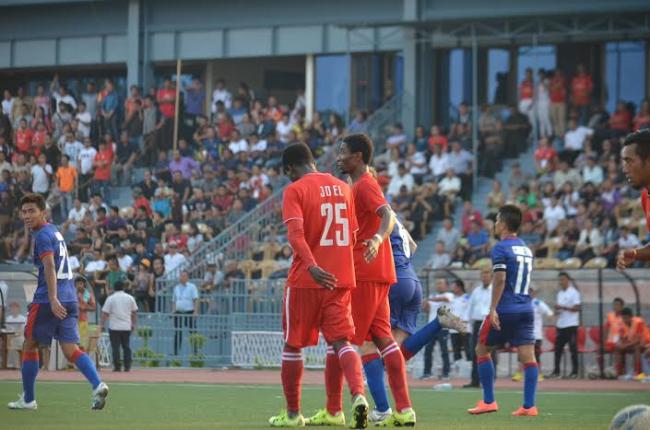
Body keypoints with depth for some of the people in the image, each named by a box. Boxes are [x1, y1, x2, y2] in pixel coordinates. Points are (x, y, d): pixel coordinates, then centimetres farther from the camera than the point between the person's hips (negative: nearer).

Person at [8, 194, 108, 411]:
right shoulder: (55, 232, 19)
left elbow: (49, 267, -22)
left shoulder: (43, 235, -9)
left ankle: (28, 399, 16)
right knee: (70, 350, -1)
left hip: (46, 301, -8)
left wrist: (53, 299, -31)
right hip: (69, 299, 8)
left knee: (30, 346, 8)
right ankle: (98, 385, -23)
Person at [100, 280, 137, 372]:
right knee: (126, 347, 10)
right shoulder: (130, 298, 5)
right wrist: (134, 324, 19)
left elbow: (105, 313, -6)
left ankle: (117, 366, -4)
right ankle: (127, 367, 6)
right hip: (127, 327, 3)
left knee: (115, 347, 0)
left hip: (114, 327, -3)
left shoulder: (111, 298, -3)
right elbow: (134, 312, 10)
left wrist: (102, 325, 0)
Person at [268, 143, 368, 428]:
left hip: (307, 279, -4)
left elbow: (295, 234, -21)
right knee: (339, 341, 4)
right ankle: (346, 403, -18)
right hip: (341, 277, 4)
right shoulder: (343, 188, 11)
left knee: (293, 344, 9)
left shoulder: (295, 190, -6)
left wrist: (312, 267, -31)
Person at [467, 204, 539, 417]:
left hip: (504, 311, -6)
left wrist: (493, 309, -18)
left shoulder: (500, 248, -8)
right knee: (528, 355, -1)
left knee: (482, 350, 10)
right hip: (526, 309, 6)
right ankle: (529, 406, -8)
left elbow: (500, 280, -18)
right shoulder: (526, 249, 15)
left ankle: (488, 401, 8)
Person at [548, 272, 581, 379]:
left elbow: (576, 308, -13)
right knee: (558, 348, 4)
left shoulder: (573, 293, -5)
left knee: (573, 348, -5)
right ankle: (556, 371, 7)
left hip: (571, 325, -7)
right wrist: (557, 308, -1)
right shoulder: (560, 293, 17)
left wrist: (563, 307, -19)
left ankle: (574, 372, -2)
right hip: (560, 325, 7)